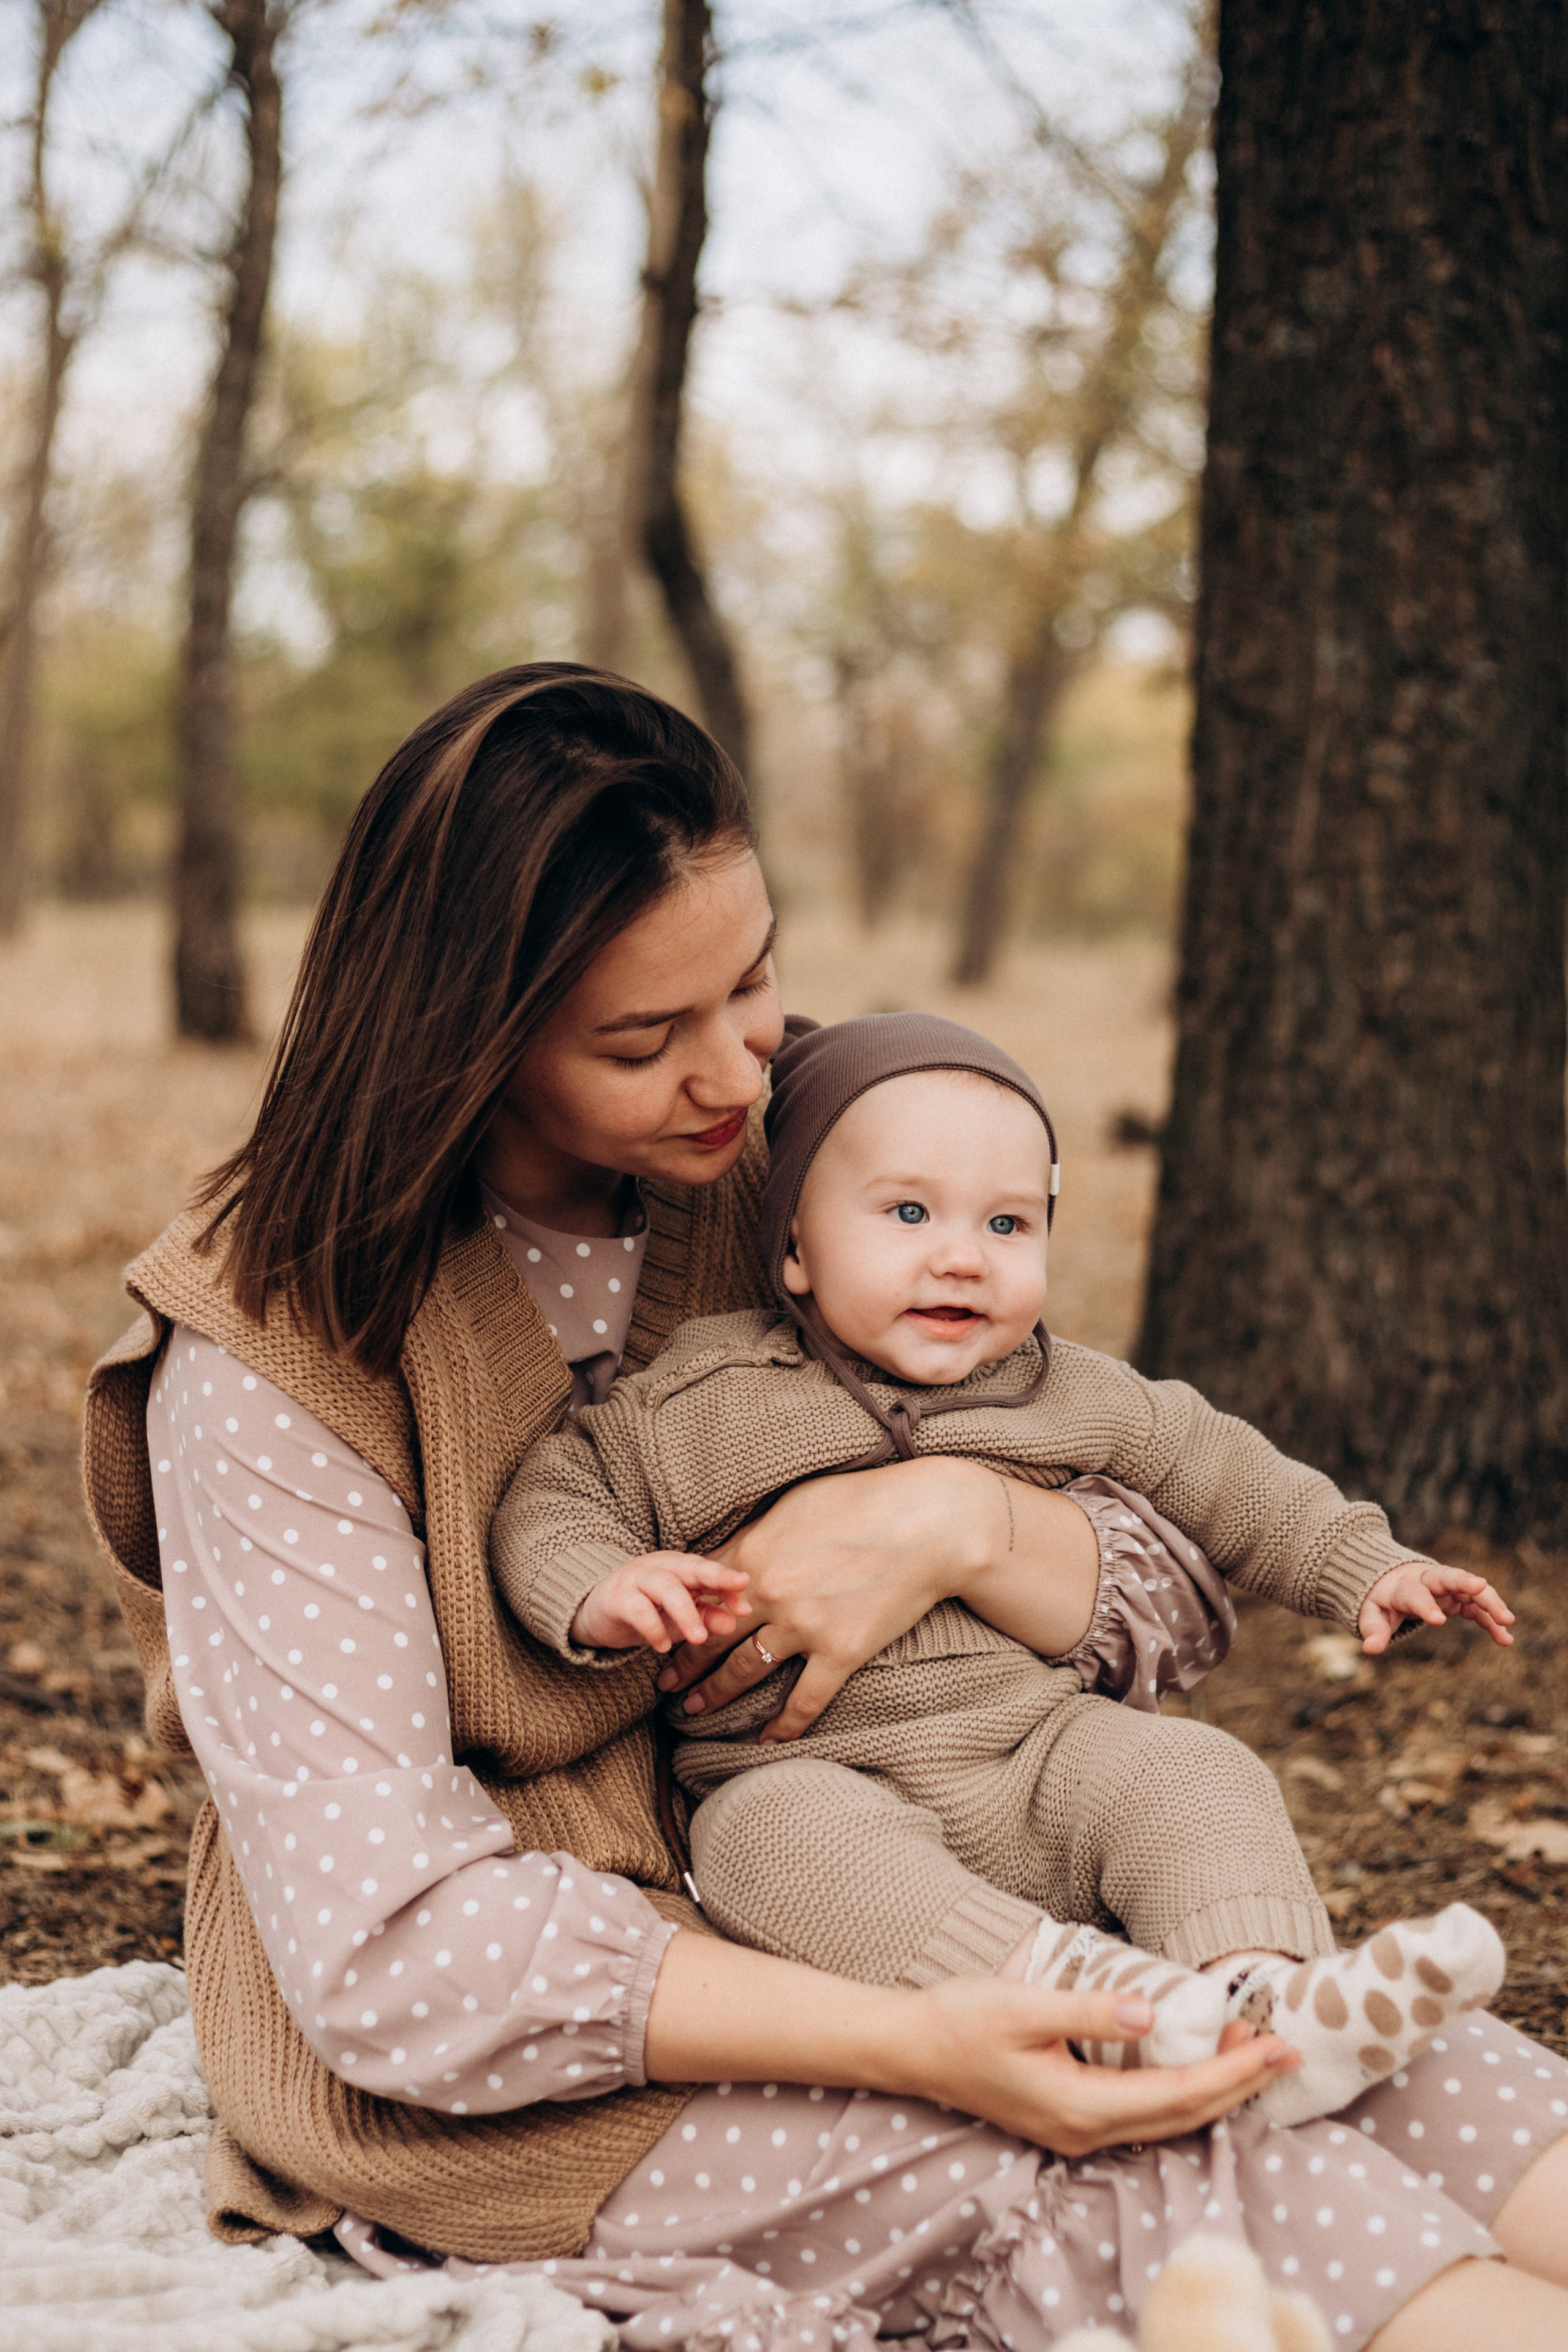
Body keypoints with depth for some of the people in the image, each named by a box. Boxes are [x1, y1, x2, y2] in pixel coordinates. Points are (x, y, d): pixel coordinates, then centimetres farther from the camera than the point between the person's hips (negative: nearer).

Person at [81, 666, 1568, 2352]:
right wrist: (909, 2046, -30)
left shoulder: (761, 1202, 3)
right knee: (1172, 2165, -28)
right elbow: (389, 1947, -20)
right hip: (496, 2077, -5)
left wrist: (957, 1517, -19)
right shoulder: (271, 1353, -13)